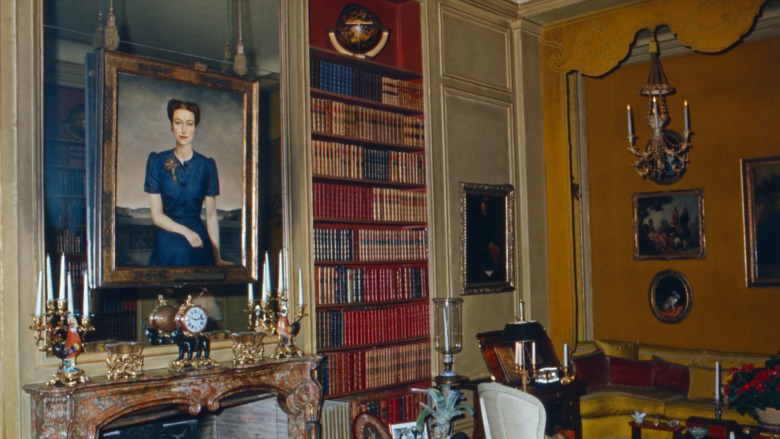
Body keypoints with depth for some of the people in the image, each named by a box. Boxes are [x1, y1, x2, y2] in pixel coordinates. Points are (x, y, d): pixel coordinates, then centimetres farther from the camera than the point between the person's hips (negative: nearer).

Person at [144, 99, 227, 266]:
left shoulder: (207, 165, 3)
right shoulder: (157, 162, 2)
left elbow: (211, 216, 3)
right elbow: (157, 216, 0)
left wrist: (217, 258, 0)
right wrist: (185, 231, -14)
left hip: (199, 240, 0)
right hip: (167, 240, 1)